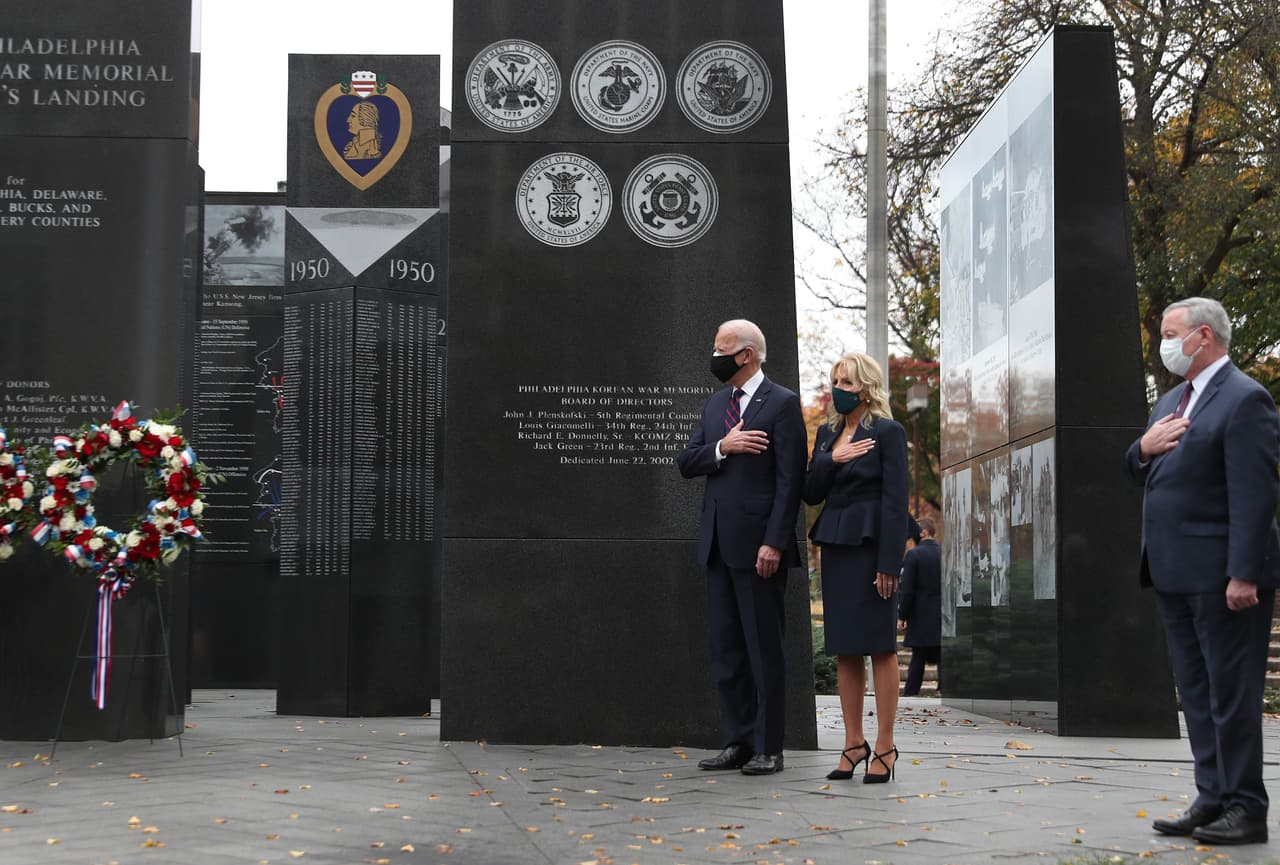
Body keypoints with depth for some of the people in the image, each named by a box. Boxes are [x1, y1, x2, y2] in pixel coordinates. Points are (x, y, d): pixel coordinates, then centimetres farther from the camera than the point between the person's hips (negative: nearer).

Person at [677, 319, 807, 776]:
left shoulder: (782, 404, -6)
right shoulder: (714, 404, 16)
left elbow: (790, 480, -11)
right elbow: (685, 463, 10)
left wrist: (774, 543, -17)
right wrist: (721, 447, -10)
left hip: (757, 544, -7)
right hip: (718, 544, 7)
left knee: (763, 649, -1)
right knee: (726, 648, 10)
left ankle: (768, 748, 6)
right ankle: (737, 742, 18)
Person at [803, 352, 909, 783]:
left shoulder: (887, 432, -5)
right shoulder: (827, 433, 14)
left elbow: (895, 500, -10)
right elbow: (810, 493, 10)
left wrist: (889, 564, -15)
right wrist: (833, 460, -8)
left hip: (871, 544, -6)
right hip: (835, 546, 6)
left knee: (880, 647, -2)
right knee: (844, 650, 8)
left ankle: (884, 747, 2)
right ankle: (853, 743, 14)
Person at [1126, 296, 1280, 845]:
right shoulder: (1170, 402, 17)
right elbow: (1143, 476, 24)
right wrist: (1143, 449, 1)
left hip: (1221, 576, -9)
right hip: (1175, 575, 9)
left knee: (1231, 694, -3)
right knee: (1197, 695, 12)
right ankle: (1213, 800, 19)